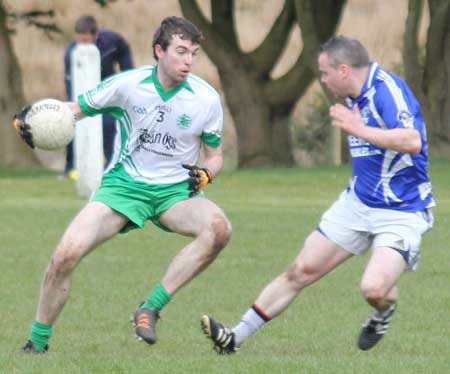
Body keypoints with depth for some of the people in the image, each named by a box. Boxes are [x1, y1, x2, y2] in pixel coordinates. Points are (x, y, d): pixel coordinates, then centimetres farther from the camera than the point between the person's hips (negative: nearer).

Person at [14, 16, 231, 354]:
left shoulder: (207, 99, -7)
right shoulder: (127, 85, -9)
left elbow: (215, 156, 7)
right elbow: (76, 109, 4)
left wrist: (203, 175, -16)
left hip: (176, 190, 0)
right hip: (124, 184, 0)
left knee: (219, 228, -33)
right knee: (67, 253, -20)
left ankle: (151, 308, -24)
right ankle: (37, 343, 2)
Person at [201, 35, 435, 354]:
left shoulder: (387, 89, -21)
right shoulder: (357, 97, 8)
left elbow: (412, 141, -37)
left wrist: (358, 129, -33)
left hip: (401, 214, -8)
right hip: (357, 204, 8)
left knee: (374, 288, -27)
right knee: (302, 271, 5)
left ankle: (383, 314, 10)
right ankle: (236, 337, 11)